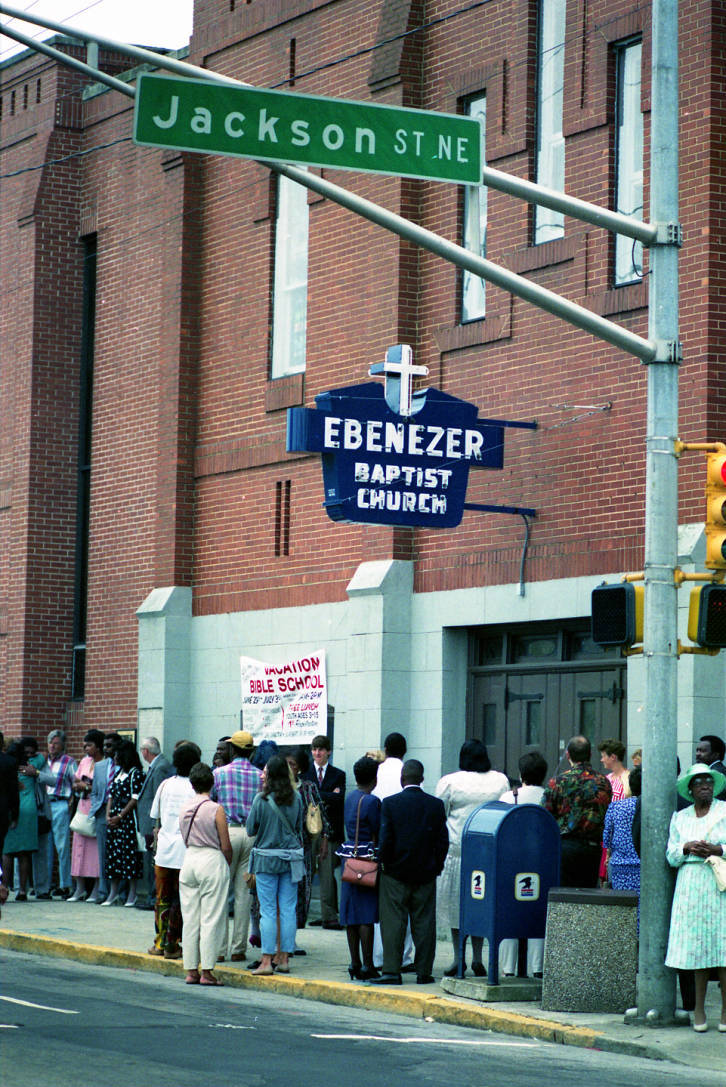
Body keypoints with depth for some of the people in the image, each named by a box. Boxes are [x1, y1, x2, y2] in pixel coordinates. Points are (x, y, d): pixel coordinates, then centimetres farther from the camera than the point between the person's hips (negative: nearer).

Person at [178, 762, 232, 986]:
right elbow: (226, 846, -8)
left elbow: (185, 840, 11)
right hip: (212, 861, -5)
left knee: (190, 918, 9)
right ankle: (207, 971, -2)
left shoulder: (184, 810, 5)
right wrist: (228, 864, 12)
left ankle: (191, 970, 11)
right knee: (211, 918, -1)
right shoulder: (216, 810, -10)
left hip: (189, 859, 5)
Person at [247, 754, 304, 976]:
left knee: (268, 910, -1)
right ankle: (284, 958, 10)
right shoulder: (296, 798, 1)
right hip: (291, 858, 3)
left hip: (267, 857, -3)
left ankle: (266, 961, -3)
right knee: (288, 910, 7)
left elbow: (251, 829, -2)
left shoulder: (261, 799, -10)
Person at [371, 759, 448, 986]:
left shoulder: (390, 803, -9)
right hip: (426, 874, 2)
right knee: (424, 924, 7)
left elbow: (385, 839, -11)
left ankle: (391, 971, -2)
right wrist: (435, 866, 10)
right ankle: (424, 973, 9)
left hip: (396, 873, -2)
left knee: (393, 924, 1)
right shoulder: (436, 805, -1)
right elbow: (443, 841, 0)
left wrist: (384, 863, 2)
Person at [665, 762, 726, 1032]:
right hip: (690, 886, 2)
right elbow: (671, 855, 11)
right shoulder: (680, 817, 15)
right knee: (696, 947, -1)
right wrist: (687, 848, -8)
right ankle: (699, 1009, 5)